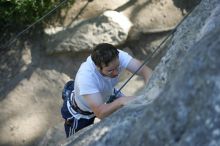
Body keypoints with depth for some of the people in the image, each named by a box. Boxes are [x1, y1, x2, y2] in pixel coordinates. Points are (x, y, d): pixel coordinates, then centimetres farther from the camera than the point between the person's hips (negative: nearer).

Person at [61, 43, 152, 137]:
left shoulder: (117, 57, -34)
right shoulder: (85, 76, -45)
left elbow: (145, 70, -37)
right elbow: (100, 113, -48)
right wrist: (121, 101, -62)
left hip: (106, 96, 4)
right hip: (81, 111, -4)